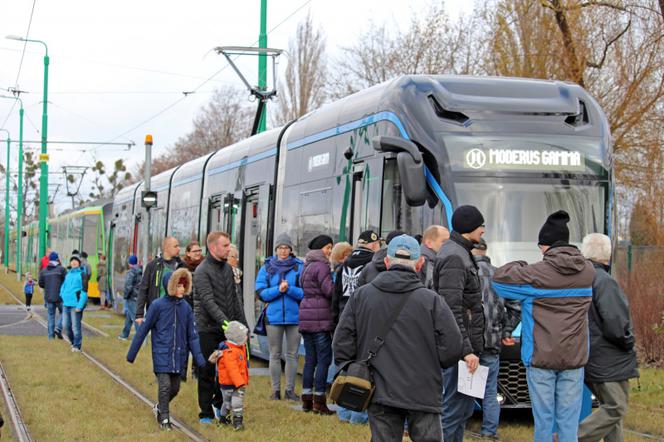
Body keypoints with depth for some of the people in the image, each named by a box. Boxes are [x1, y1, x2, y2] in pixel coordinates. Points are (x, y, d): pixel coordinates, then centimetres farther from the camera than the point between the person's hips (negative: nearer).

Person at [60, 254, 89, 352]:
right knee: (66, 325, 8)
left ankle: (77, 346, 6)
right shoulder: (68, 274, 15)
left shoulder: (82, 274, -4)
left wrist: (80, 306, -17)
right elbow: (63, 285, 28)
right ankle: (73, 342, 26)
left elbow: (84, 291, -10)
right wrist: (62, 295, 11)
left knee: (76, 326, -4)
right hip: (66, 303, 6)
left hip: (76, 304, -6)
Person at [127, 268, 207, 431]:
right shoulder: (158, 305, -10)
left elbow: (192, 335, 6)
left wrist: (199, 358, 0)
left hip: (179, 356, 4)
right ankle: (164, 418, 11)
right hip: (162, 355, -4)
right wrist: (131, 354, -2)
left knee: (175, 388, 10)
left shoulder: (185, 307, 2)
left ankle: (160, 407, 37)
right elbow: (143, 330, -5)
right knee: (165, 386, -6)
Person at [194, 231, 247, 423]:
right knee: (207, 372, 2)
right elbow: (208, 301, -21)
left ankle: (219, 403, 27)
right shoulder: (202, 271, -11)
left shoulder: (228, 268, 12)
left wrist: (242, 323, 10)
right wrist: (224, 321, -32)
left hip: (227, 328, 6)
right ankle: (206, 413, 9)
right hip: (208, 329, -6)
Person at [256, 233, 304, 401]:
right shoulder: (267, 267, 5)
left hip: (294, 316, -1)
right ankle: (275, 390, 13)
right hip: (273, 316, 1)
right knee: (275, 355, 6)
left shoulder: (299, 267, 1)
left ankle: (290, 390, 11)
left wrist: (289, 289, -18)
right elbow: (261, 292, -1)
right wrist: (278, 289, -15)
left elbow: (304, 293, -3)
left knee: (292, 354, 3)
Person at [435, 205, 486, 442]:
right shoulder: (454, 258, -16)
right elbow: (452, 310, -22)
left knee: (465, 406, 16)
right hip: (459, 346, -11)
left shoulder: (461, 253, 17)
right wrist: (466, 350, -24)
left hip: (464, 346, 11)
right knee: (454, 409, -7)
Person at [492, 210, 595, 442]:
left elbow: (499, 279, -4)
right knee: (569, 420, 6)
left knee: (543, 419, 3)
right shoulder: (587, 271, 3)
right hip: (575, 356, 4)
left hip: (541, 356, -4)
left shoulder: (537, 273, -12)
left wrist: (520, 266, 10)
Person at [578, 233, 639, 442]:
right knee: (615, 408, -5)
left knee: (612, 407, 17)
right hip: (608, 360, -9)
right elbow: (615, 322, -24)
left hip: (589, 359, 9)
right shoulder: (604, 281, -18)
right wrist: (628, 342, -6)